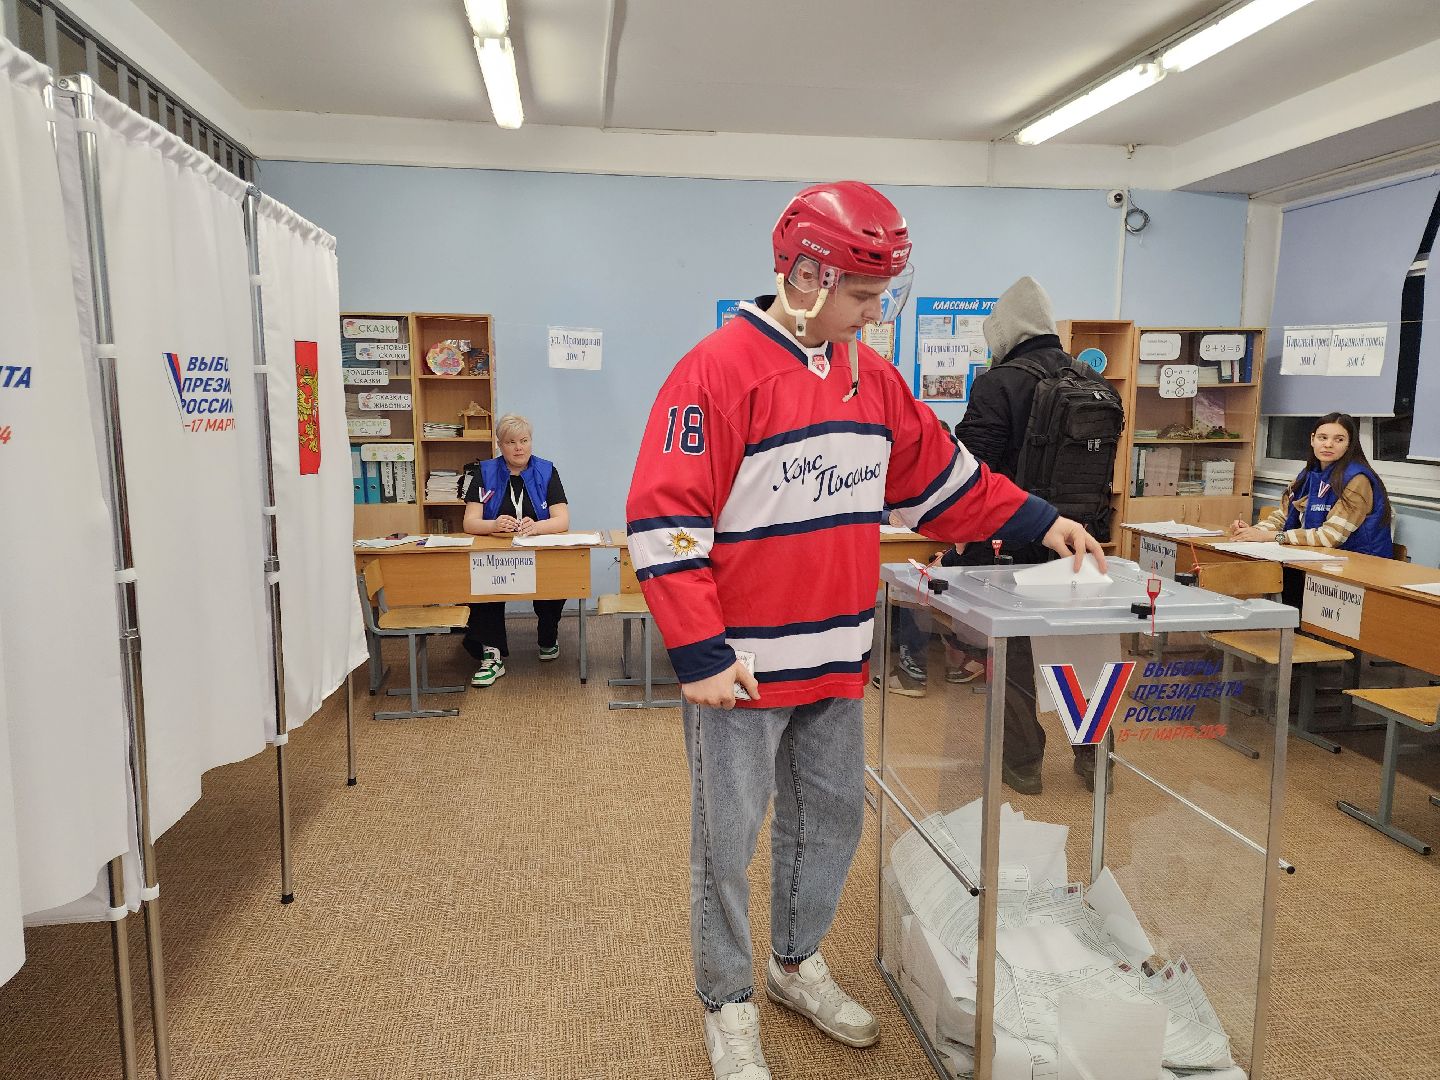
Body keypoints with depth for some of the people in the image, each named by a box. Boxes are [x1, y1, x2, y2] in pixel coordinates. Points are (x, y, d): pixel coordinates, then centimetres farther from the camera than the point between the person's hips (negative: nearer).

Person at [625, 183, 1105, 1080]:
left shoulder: (871, 376, 8)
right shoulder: (717, 371, -14)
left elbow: (941, 475, 19)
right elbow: (664, 521, -17)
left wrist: (1037, 522, 14)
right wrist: (700, 655, -20)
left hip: (836, 663, 7)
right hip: (742, 666, -7)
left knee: (833, 817, 19)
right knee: (728, 841, 8)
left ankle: (797, 963, 42)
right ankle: (729, 1004, 29)